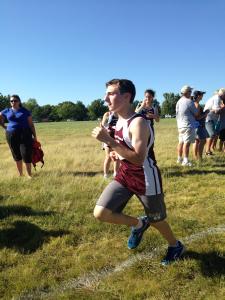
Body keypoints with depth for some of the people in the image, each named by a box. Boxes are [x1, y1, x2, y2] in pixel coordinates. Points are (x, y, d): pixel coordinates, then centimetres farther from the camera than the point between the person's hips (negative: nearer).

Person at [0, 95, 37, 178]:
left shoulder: (25, 111, 1)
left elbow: (31, 124, 0)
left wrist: (35, 136, -3)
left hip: (25, 135, -3)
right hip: (11, 135, 3)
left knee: (26, 155, -7)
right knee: (16, 155, 9)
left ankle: (29, 175, 3)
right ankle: (20, 174, 21)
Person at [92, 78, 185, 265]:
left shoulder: (138, 122, -24)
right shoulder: (119, 121, 3)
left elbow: (138, 158, -32)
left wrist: (110, 141, -34)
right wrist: (116, 152, 1)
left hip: (146, 178, -7)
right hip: (125, 174, 7)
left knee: (157, 220, 14)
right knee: (100, 213, -4)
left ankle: (176, 246, 47)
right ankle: (138, 224, 21)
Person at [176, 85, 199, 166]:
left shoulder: (178, 102, 10)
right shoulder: (189, 101, -13)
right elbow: (196, 114, -5)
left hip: (180, 125, 8)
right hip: (188, 126, -8)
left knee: (181, 142, 13)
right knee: (187, 143, -7)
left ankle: (179, 158, 21)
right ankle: (185, 161, -7)